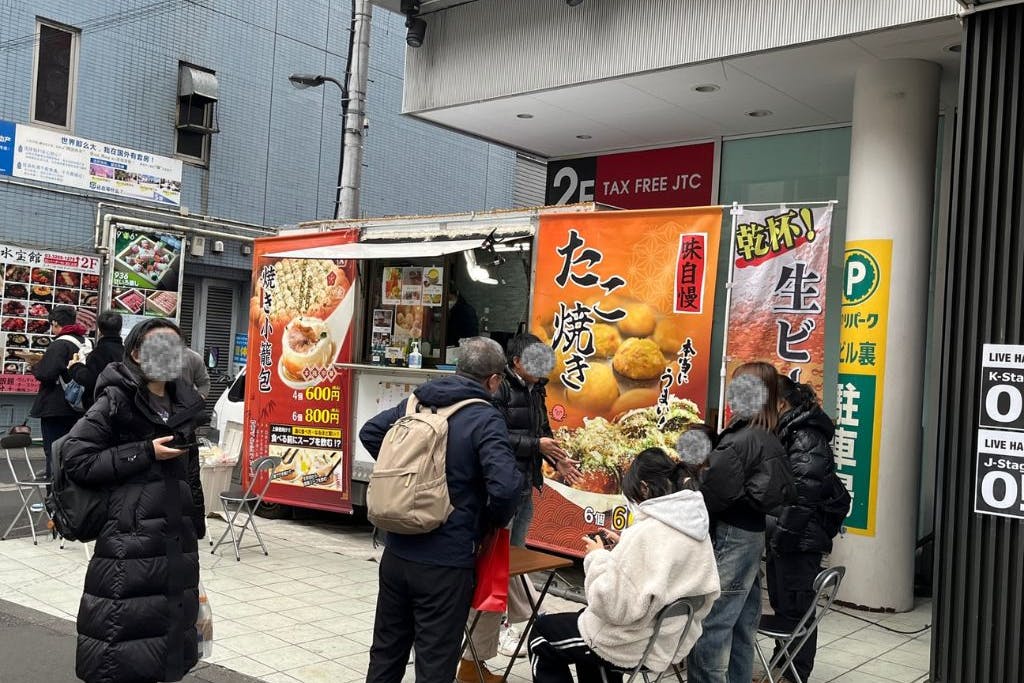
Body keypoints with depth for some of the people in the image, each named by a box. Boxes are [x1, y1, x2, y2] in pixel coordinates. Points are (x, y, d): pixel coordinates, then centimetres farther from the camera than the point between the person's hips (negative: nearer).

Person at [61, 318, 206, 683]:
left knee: (171, 629, 13)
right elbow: (75, 459, -13)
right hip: (130, 539, -6)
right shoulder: (116, 400, -8)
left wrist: (196, 526, 18)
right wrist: (146, 453, -16)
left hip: (176, 539, 6)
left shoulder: (182, 404, 11)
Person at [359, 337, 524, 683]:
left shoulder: (417, 401, 5)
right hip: (446, 561, -6)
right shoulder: (485, 418, -14)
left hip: (397, 550, 6)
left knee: (387, 649, 20)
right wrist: (493, 521, -5)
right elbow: (505, 486, -25)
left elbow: (369, 433, 16)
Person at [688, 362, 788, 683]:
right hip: (754, 533, 10)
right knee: (741, 619, 18)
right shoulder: (770, 440, 9)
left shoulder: (740, 440, -17)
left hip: (731, 535, -10)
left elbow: (715, 492, -20)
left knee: (709, 621, -5)